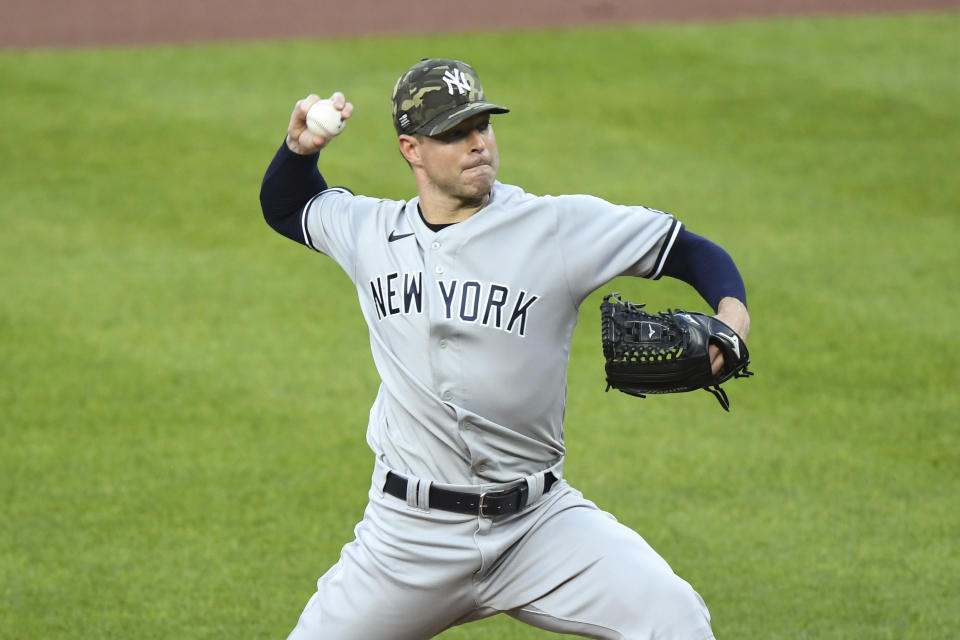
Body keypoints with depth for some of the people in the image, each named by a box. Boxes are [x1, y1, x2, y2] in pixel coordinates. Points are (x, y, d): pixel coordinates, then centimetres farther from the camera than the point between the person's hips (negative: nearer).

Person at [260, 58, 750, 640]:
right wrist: (300, 147, 5)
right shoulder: (370, 231, 6)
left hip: (539, 523, -2)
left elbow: (690, 250, -1)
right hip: (409, 534, 2)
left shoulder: (561, 226, -6)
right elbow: (284, 207, 25)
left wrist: (732, 314, -21)